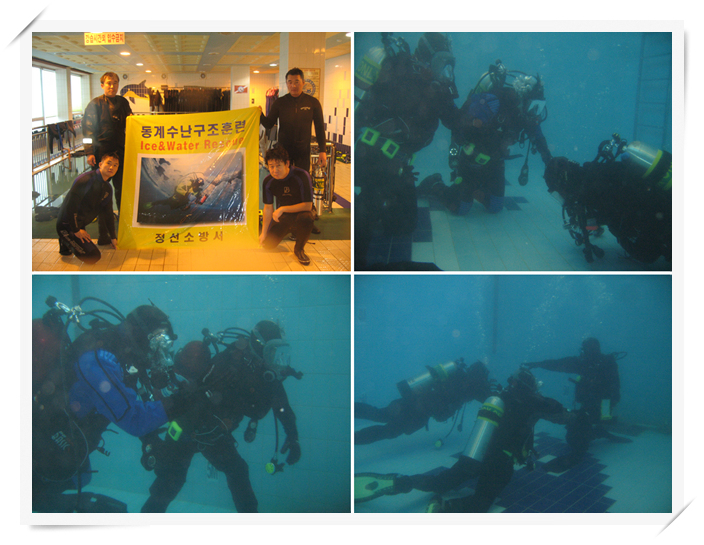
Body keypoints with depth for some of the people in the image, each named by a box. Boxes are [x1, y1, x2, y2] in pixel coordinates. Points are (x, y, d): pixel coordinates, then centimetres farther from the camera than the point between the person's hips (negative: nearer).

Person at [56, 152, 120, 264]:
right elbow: (70, 204, -23)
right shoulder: (86, 180, -20)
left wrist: (113, 237, 20)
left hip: (80, 225, 9)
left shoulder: (107, 189, 7)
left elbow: (107, 213, 18)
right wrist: (76, 230, -18)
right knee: (93, 256, -17)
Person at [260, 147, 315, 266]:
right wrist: (264, 232, -1)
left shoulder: (302, 176, -25)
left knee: (306, 218, -40)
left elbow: (308, 206, -23)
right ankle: (287, 230, 24)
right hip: (282, 217, 4)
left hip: (299, 212, -4)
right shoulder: (268, 182, -11)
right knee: (268, 244, -11)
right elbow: (268, 208, 0)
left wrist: (283, 209, -28)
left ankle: (299, 249, -10)